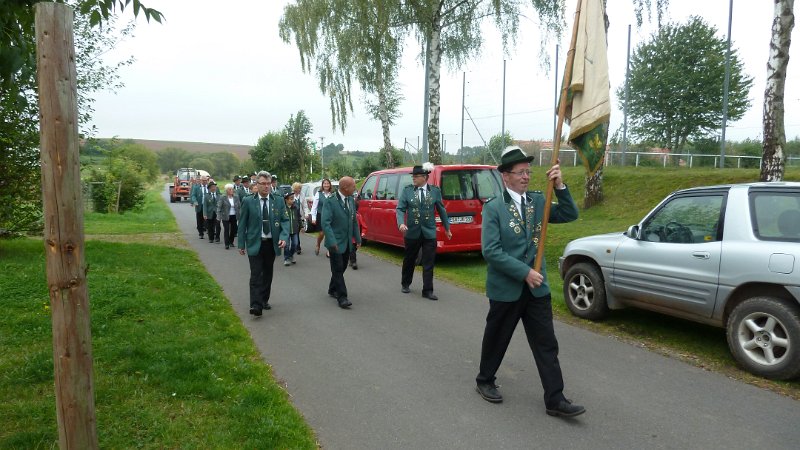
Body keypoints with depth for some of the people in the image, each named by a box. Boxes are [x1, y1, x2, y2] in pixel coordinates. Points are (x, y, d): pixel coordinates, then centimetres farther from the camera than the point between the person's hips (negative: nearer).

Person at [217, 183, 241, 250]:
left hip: (234, 216, 3)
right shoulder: (222, 197, -5)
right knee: (226, 230, -5)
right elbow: (219, 207, -6)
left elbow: (239, 207, 8)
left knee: (233, 229, 7)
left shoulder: (236, 197, 5)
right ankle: (227, 244, 2)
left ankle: (231, 242, 26)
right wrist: (219, 216, -13)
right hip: (226, 217, -3)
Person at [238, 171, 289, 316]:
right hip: (255, 244, -3)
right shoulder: (248, 201, -3)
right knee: (256, 274, -9)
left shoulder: (279, 201, 1)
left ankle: (264, 300, 27)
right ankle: (256, 305, -11)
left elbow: (285, 220, 2)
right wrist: (241, 244, -1)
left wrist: (283, 237, -15)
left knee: (268, 274, 13)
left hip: (272, 243, 3)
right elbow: (242, 224, 1)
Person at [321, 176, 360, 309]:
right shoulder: (330, 201, -14)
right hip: (336, 242, -6)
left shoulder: (351, 200, 7)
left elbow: (354, 221, 13)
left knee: (342, 268, 14)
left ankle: (332, 290, 32)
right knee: (338, 269, -3)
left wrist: (357, 239, 10)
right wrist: (332, 242, -25)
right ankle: (342, 297, -1)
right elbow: (325, 223, -19)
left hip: (347, 242, 7)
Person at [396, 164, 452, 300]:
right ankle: (405, 284, 35)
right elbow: (400, 209, -3)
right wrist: (401, 223, -22)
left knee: (428, 263, 0)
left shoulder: (435, 191, 0)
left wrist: (447, 228, 14)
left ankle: (427, 290, 7)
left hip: (429, 233, 0)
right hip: (412, 233, 0)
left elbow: (441, 210, 8)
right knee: (409, 260, 16)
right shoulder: (407, 190, -2)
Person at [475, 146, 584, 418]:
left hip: (537, 287, 4)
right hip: (506, 289, -4)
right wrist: (525, 272, -20)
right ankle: (485, 381, 35)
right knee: (496, 340, 13)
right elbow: (491, 251, -18)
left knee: (547, 345, 4)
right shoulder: (493, 208, -11)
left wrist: (560, 186, -10)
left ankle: (555, 400, 11)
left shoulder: (537, 201, 5)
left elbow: (570, 215, 4)